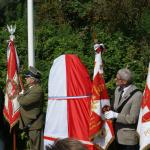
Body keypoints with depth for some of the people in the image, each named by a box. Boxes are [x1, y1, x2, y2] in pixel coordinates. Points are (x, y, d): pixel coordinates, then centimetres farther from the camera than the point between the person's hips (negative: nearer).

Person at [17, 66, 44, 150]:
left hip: (35, 125, -10)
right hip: (30, 124, 10)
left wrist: (20, 95, -8)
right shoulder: (30, 89, 13)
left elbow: (23, 101, -29)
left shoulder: (38, 90, -21)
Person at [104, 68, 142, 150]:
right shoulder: (118, 90, 3)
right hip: (118, 134, 7)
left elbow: (132, 119, -21)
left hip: (129, 137, -7)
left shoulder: (137, 95, -21)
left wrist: (115, 115, -21)